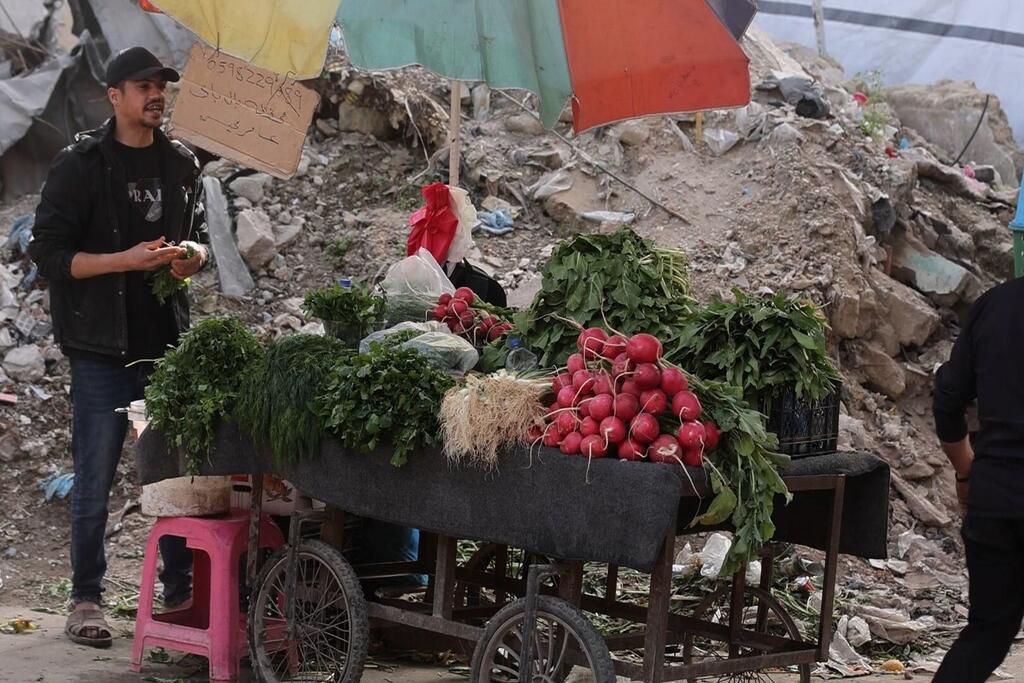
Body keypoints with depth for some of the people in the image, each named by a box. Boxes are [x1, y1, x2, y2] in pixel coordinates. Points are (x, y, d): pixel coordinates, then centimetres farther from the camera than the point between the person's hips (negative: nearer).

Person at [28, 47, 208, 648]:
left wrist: (192, 255, -2)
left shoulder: (181, 165, 12)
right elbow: (48, 252, -8)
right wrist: (127, 260, -19)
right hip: (103, 349, -5)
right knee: (96, 479, 0)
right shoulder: (82, 165, -4)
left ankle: (182, 591, 17)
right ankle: (87, 602, 9)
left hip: (167, 340, 5)